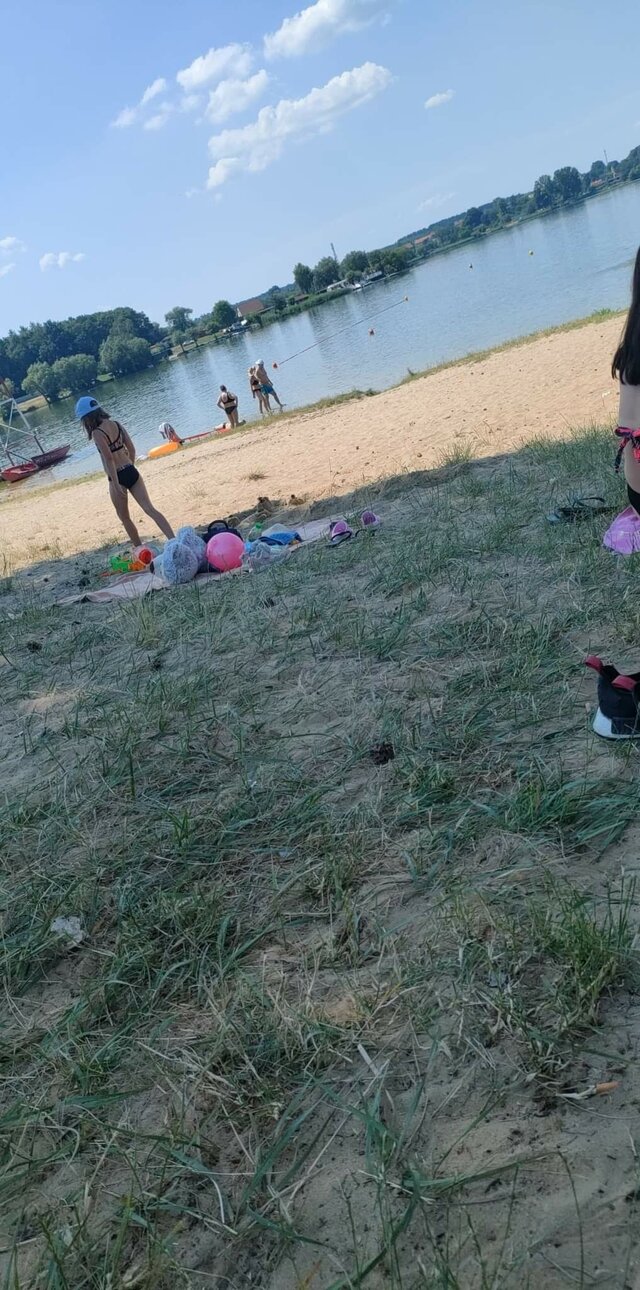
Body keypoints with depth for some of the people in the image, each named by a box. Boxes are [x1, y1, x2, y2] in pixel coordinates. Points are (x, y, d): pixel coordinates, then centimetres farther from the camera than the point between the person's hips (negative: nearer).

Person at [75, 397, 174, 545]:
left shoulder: (97, 433, -13)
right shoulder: (116, 424, 7)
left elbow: (109, 458, -20)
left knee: (124, 518, 15)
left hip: (118, 478, -6)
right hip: (132, 472, 6)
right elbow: (132, 450, 9)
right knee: (150, 509, 0)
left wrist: (116, 485, -19)